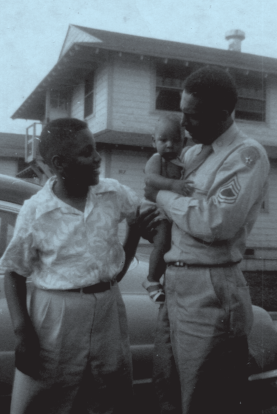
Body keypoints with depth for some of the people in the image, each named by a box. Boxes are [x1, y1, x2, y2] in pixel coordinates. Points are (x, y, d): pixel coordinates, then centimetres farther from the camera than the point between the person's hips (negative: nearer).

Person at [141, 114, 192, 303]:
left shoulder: (183, 163, 10)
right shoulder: (156, 160, -8)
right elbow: (151, 177, -30)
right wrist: (172, 184, -45)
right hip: (156, 209, -7)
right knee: (163, 243, -24)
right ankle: (152, 280, -5)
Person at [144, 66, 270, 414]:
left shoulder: (247, 155, -9)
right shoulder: (192, 154, 15)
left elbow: (217, 222, -21)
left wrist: (161, 195, -10)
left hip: (209, 293, -8)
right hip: (175, 287, 8)